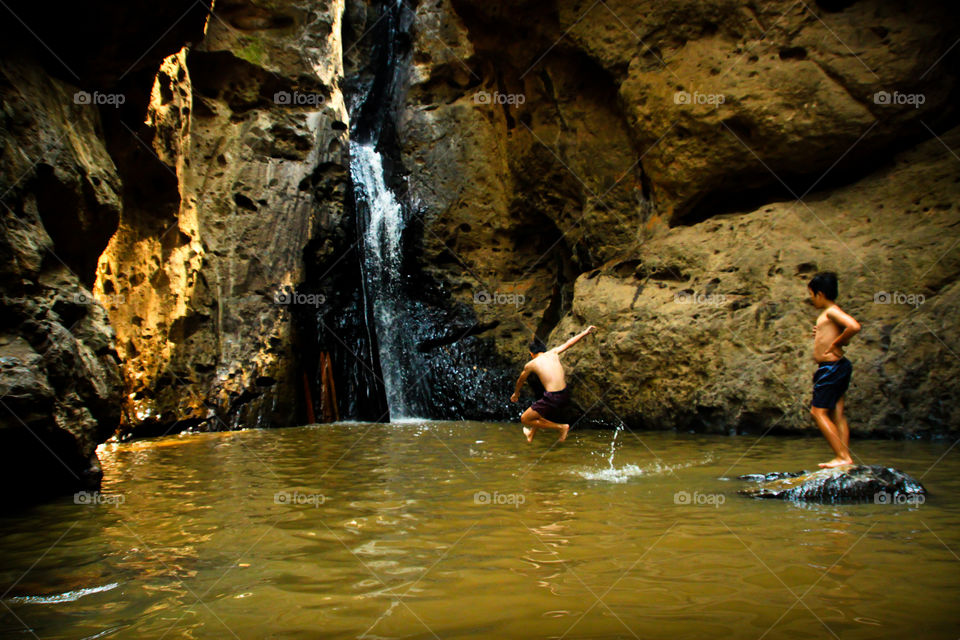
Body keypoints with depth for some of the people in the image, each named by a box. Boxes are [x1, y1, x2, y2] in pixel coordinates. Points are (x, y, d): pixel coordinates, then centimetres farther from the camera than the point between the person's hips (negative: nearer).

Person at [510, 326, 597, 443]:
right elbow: (569, 343, 24)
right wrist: (585, 332, 38)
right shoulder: (553, 353, 9)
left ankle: (561, 427, 5)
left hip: (553, 399, -7)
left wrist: (516, 393, 41)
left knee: (525, 419, 9)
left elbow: (520, 381, 21)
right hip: (565, 395, 7)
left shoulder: (530, 365, 3)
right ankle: (532, 433, 56)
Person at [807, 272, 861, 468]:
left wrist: (836, 343, -18)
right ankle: (844, 456, 12)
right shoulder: (832, 312, 15)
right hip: (838, 367, 10)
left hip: (831, 367, -10)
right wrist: (822, 335, 14)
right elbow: (844, 340, 26)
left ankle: (843, 456, -7)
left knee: (818, 411, -7)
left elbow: (854, 327, -31)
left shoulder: (832, 311, -14)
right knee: (837, 414, 10)